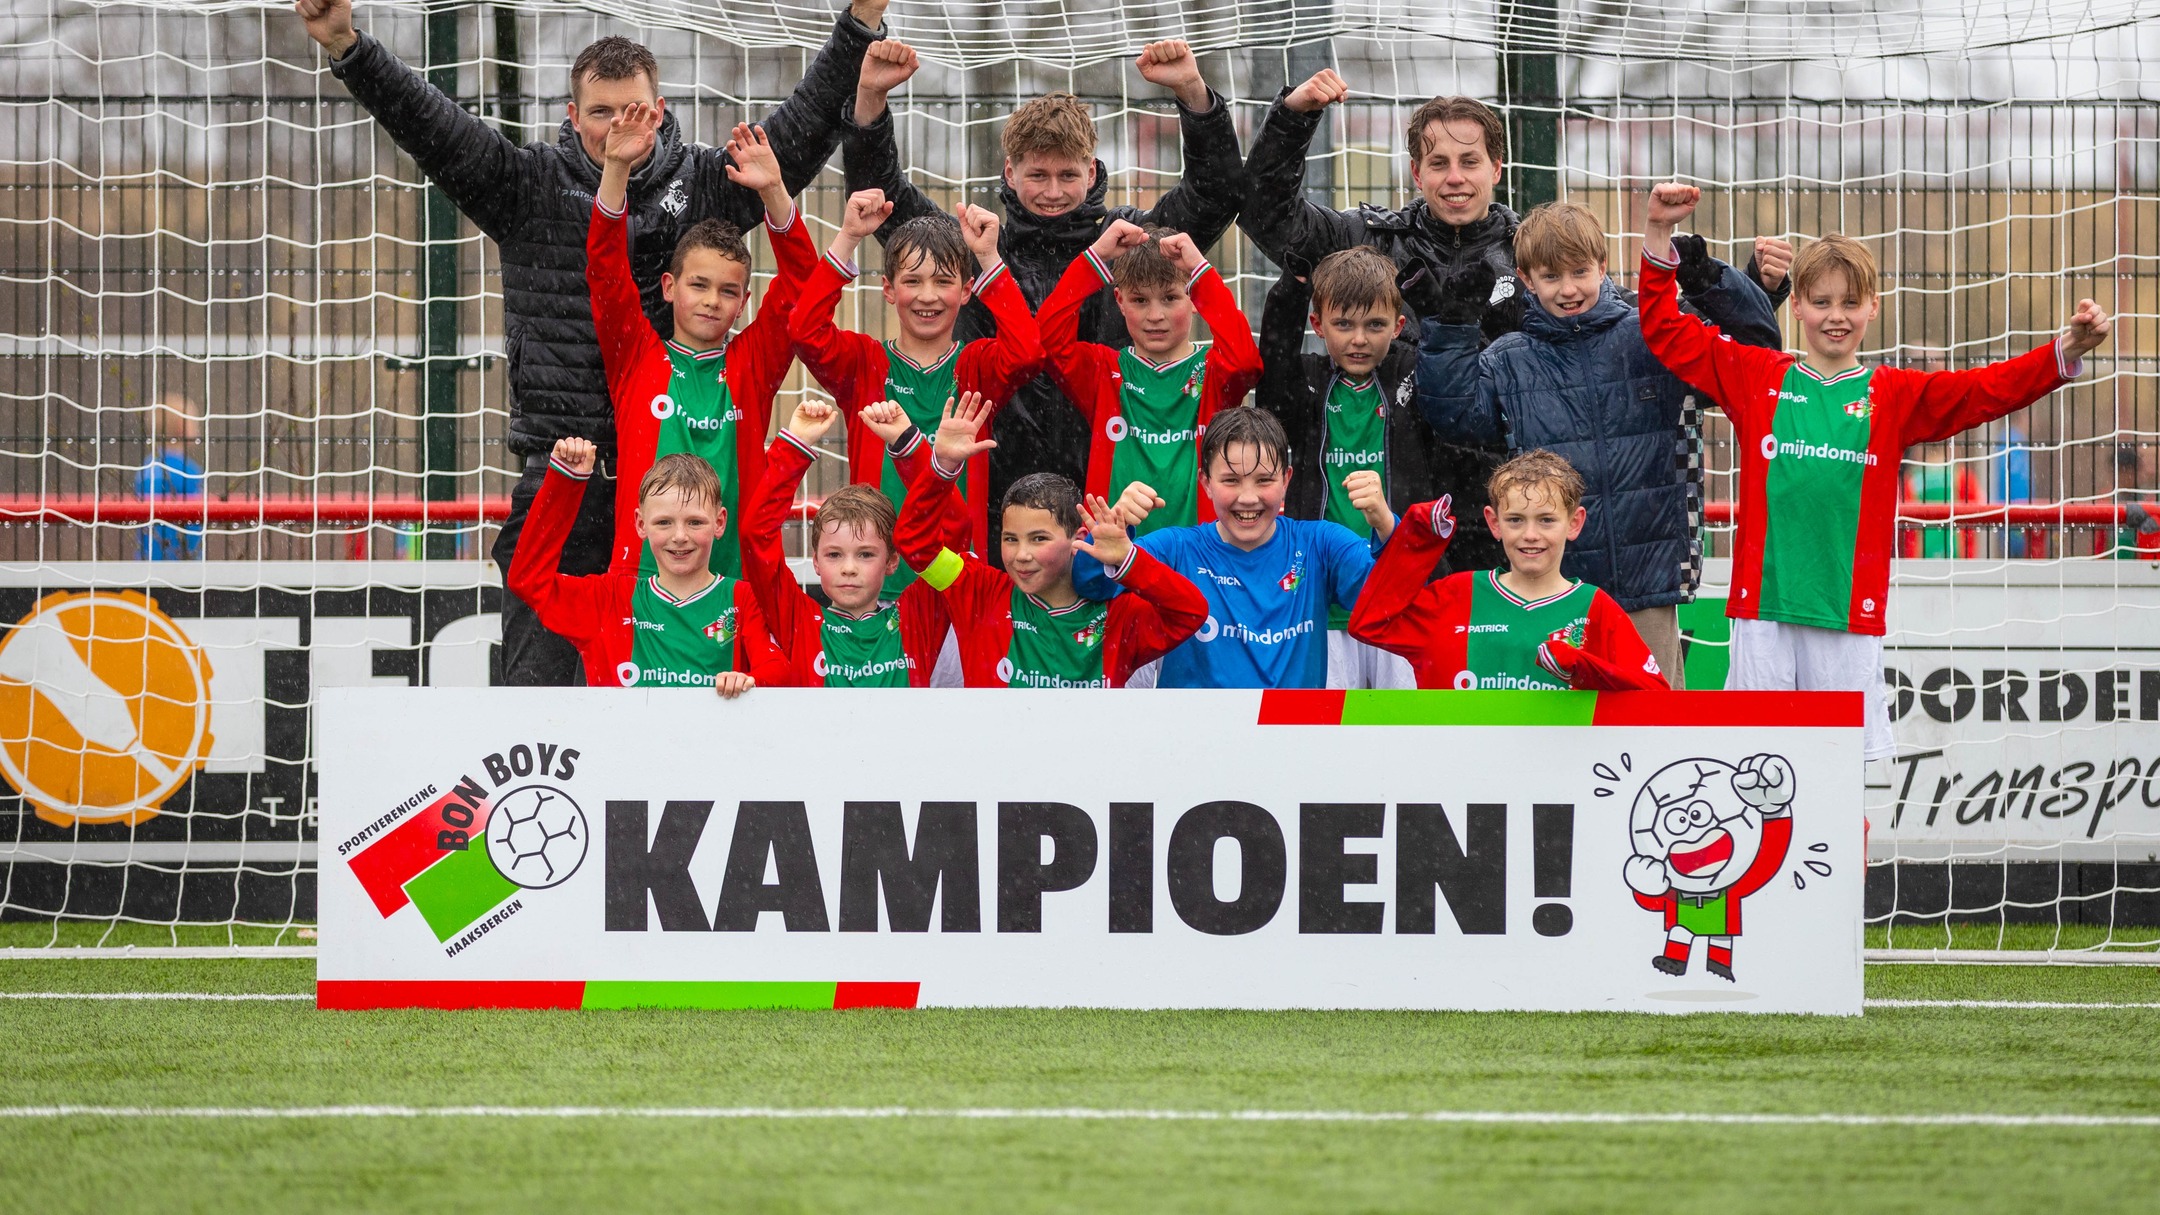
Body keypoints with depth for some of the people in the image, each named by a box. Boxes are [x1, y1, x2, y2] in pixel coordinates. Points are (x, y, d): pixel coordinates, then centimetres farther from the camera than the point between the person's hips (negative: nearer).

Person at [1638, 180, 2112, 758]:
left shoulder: (1894, 397, 9)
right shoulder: (1755, 379, 10)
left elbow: (1987, 390, 0)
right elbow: (1667, 332, 12)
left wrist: (2065, 353, -15)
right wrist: (1659, 234, 5)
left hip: (1851, 608, 0)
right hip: (1762, 600, 0)